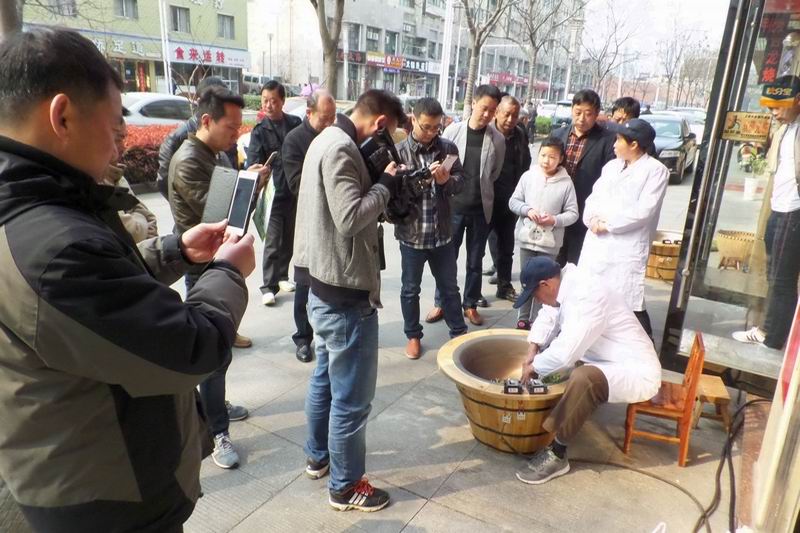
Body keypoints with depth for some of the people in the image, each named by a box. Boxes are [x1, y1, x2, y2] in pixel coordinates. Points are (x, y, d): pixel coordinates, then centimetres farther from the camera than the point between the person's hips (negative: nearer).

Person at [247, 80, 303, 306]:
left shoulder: (296, 124, 3)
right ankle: (268, 286, 7)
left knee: (289, 239, 14)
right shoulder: (260, 131, -2)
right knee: (272, 242, -1)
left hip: (295, 191, 3)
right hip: (273, 192, -3)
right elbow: (253, 163, -9)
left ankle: (282, 276, 30)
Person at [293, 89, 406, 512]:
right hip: (346, 292, -11)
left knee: (325, 378, 24)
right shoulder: (341, 149, -19)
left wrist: (377, 182, 0)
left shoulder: (328, 140, 12)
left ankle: (318, 456, 43)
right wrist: (386, 183, -13)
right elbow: (351, 218, -27)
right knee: (352, 397, 5)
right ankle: (345, 486, 22)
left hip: (326, 286, 11)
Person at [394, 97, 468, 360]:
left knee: (449, 286, 16)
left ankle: (459, 331, 34)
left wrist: (446, 180, -19)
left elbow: (460, 181, 3)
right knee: (410, 289, 13)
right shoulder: (399, 151, -9)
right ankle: (413, 335, 31)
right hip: (411, 232, -2)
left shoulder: (448, 148, 1)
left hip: (442, 231, 3)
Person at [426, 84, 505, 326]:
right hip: (453, 205, -1)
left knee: (475, 260, 11)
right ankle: (440, 303, 22)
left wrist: (478, 187, 8)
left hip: (481, 208, 1)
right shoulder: (453, 130, -4)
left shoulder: (497, 139, -1)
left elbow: (495, 173, 9)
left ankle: (470, 304, 26)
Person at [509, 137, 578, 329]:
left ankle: (536, 321, 19)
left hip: (550, 241, -2)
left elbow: (572, 213, -5)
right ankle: (523, 319, 25)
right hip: (527, 237, 2)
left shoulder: (566, 183, -6)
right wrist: (527, 210, -15)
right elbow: (513, 201, 2)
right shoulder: (528, 176, -2)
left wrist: (555, 220, -21)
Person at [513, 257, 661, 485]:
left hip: (636, 372, -10)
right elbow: (548, 316, 14)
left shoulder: (587, 297, -30)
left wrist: (535, 366, -16)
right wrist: (533, 350, -1)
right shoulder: (567, 286, -2)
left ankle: (557, 455, -20)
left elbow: (565, 352, -34)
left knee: (583, 379, -36)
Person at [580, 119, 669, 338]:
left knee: (631, 306, -7)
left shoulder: (656, 170, -6)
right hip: (596, 244, 7)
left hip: (627, 249, -7)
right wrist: (593, 219, -9)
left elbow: (643, 211, -15)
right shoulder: (612, 166, 16)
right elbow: (594, 197, 12)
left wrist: (607, 223, -12)